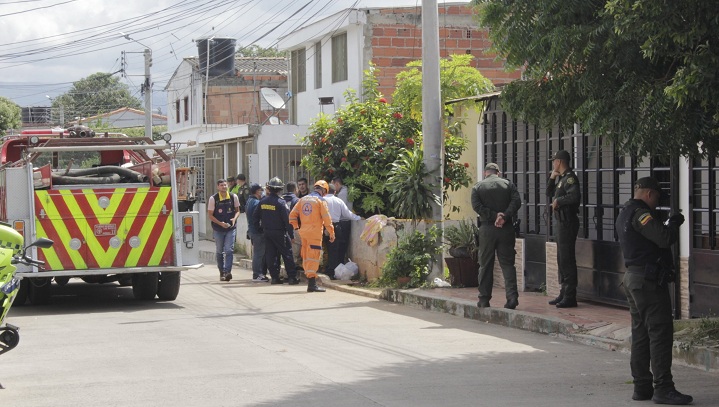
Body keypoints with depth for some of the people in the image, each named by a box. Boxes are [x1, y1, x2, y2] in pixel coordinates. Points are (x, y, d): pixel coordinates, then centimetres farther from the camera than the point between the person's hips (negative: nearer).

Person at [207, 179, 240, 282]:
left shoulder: (233, 197, -2)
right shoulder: (213, 199, -6)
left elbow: (237, 210, 9)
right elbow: (210, 215, -5)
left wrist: (234, 219, -12)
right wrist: (220, 223, -17)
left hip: (231, 228, 0)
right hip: (218, 229, 0)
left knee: (229, 250, -11)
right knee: (219, 252, 7)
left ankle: (227, 271, -18)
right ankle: (222, 272, 18)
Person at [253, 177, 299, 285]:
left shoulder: (263, 201, 3)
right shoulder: (280, 202, -15)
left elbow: (255, 216, 11)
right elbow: (287, 219, -16)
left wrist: (259, 228, 21)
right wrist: (291, 234, -11)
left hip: (267, 232, 5)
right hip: (279, 232, -5)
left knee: (270, 255, 9)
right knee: (287, 254, 1)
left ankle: (274, 277, 9)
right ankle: (292, 277, 0)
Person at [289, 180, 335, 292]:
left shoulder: (303, 199, 12)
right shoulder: (320, 200, -6)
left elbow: (292, 214, 10)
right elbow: (326, 218, -9)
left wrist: (296, 227, 17)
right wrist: (332, 233, -4)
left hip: (303, 232, 6)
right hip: (315, 232, -6)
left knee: (306, 256, 14)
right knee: (313, 257, -8)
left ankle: (309, 278, 22)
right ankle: (312, 284, -15)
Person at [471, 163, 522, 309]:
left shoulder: (478, 187, 5)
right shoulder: (508, 184, 6)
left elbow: (477, 206, -9)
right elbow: (516, 201, -8)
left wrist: (494, 216, -12)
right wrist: (504, 217, -15)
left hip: (486, 229, -1)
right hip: (506, 229, 1)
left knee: (485, 265, 7)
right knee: (507, 263, 2)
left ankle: (484, 299, 9)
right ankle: (512, 296, -11)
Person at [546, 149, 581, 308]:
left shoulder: (570, 178, -15)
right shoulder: (561, 178, 14)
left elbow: (575, 196, -31)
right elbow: (549, 193, 22)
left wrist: (558, 201, -18)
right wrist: (552, 177, 8)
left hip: (568, 223, -10)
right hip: (561, 222, 10)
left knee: (567, 259, -8)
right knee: (562, 259, 15)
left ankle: (570, 297, -6)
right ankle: (564, 293, 22)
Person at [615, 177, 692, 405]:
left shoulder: (624, 214, 17)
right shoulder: (640, 213, -14)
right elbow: (664, 238, -23)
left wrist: (669, 225, 11)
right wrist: (675, 224, -5)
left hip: (633, 278, 10)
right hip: (650, 280, -10)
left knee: (641, 334, 11)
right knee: (661, 334, -9)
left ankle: (642, 387, 14)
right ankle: (663, 388, -10)